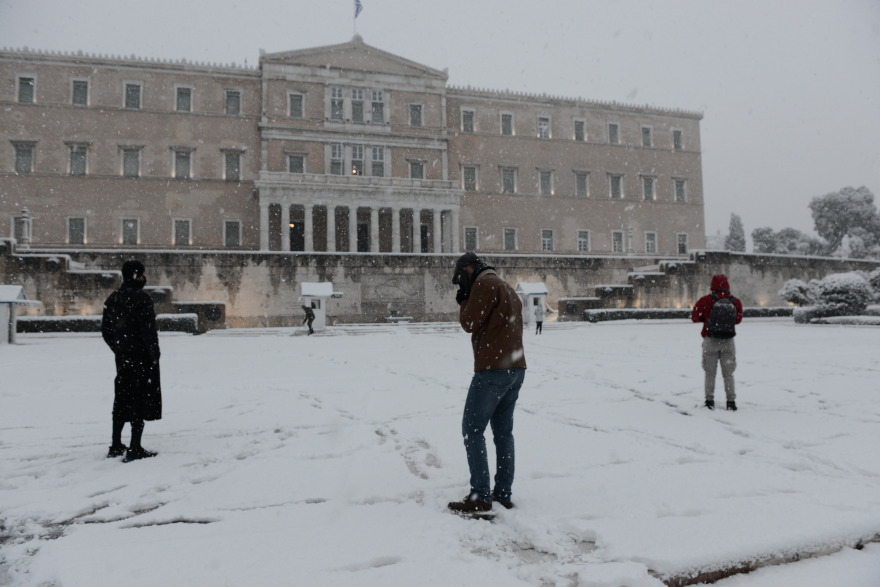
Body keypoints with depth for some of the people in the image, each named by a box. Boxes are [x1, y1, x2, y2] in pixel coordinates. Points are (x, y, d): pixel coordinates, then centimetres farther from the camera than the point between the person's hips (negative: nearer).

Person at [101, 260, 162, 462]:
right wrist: (154, 356, -11)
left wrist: (119, 350, 19)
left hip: (122, 358, 8)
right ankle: (135, 449, 0)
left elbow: (106, 331, 13)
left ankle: (116, 446, 25)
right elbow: (148, 331, -20)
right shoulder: (141, 298, -16)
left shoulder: (112, 299, 9)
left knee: (121, 400, 17)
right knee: (140, 401, -1)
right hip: (142, 358, -8)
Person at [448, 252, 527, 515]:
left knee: (472, 430, -4)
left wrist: (463, 302, 6)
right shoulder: (507, 288, 21)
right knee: (503, 432, 11)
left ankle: (480, 497, -5)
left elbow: (470, 323, -8)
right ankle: (503, 493, 13)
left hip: (493, 369, -9)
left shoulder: (485, 283, -7)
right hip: (516, 369, 9)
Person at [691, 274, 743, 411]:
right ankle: (731, 401, 10)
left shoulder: (705, 301, -11)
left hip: (710, 341, -1)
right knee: (728, 373, 12)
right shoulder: (736, 302, -6)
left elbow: (695, 317, -4)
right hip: (728, 341, 1)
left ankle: (710, 400, 10)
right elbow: (738, 319, 5)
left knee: (710, 373, 10)